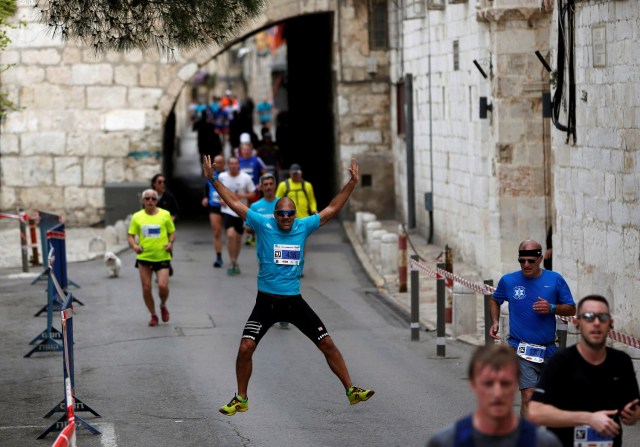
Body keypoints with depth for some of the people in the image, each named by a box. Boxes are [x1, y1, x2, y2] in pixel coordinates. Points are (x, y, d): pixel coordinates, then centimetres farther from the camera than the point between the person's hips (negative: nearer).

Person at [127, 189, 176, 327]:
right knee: (146, 288, 2)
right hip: (144, 257, 2)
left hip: (162, 257, -2)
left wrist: (170, 242, -11)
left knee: (163, 286, -15)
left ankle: (163, 306, 18)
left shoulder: (165, 215, 1)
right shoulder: (137, 217, 3)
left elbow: (172, 232, 9)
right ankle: (153, 315, 22)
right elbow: (130, 235, 5)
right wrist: (134, 245, -15)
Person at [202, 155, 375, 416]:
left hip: (294, 301, 2)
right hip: (266, 301, -2)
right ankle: (241, 399, 5)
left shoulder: (303, 227, 2)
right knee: (245, 348, -12)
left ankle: (351, 391, 10)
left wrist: (351, 184, 5)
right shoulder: (263, 225, -4)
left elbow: (332, 210, 9)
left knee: (327, 344, 0)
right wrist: (213, 179, -9)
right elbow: (234, 203, -4)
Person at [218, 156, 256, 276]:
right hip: (227, 211, -1)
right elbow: (218, 190, 16)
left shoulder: (245, 178, -4)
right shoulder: (222, 177, -2)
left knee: (238, 238, 11)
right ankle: (232, 262, -9)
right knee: (230, 234, -20)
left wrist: (243, 196, -17)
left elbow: (252, 194, 2)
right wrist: (222, 198, -3)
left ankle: (235, 262, 29)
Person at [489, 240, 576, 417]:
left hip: (548, 350, 3)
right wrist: (495, 321, 3)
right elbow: (495, 300, 19)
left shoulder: (555, 280, -1)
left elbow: (571, 309, 4)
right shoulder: (508, 281, -1)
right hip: (521, 348, -3)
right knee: (529, 396, -17)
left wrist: (552, 308, -14)